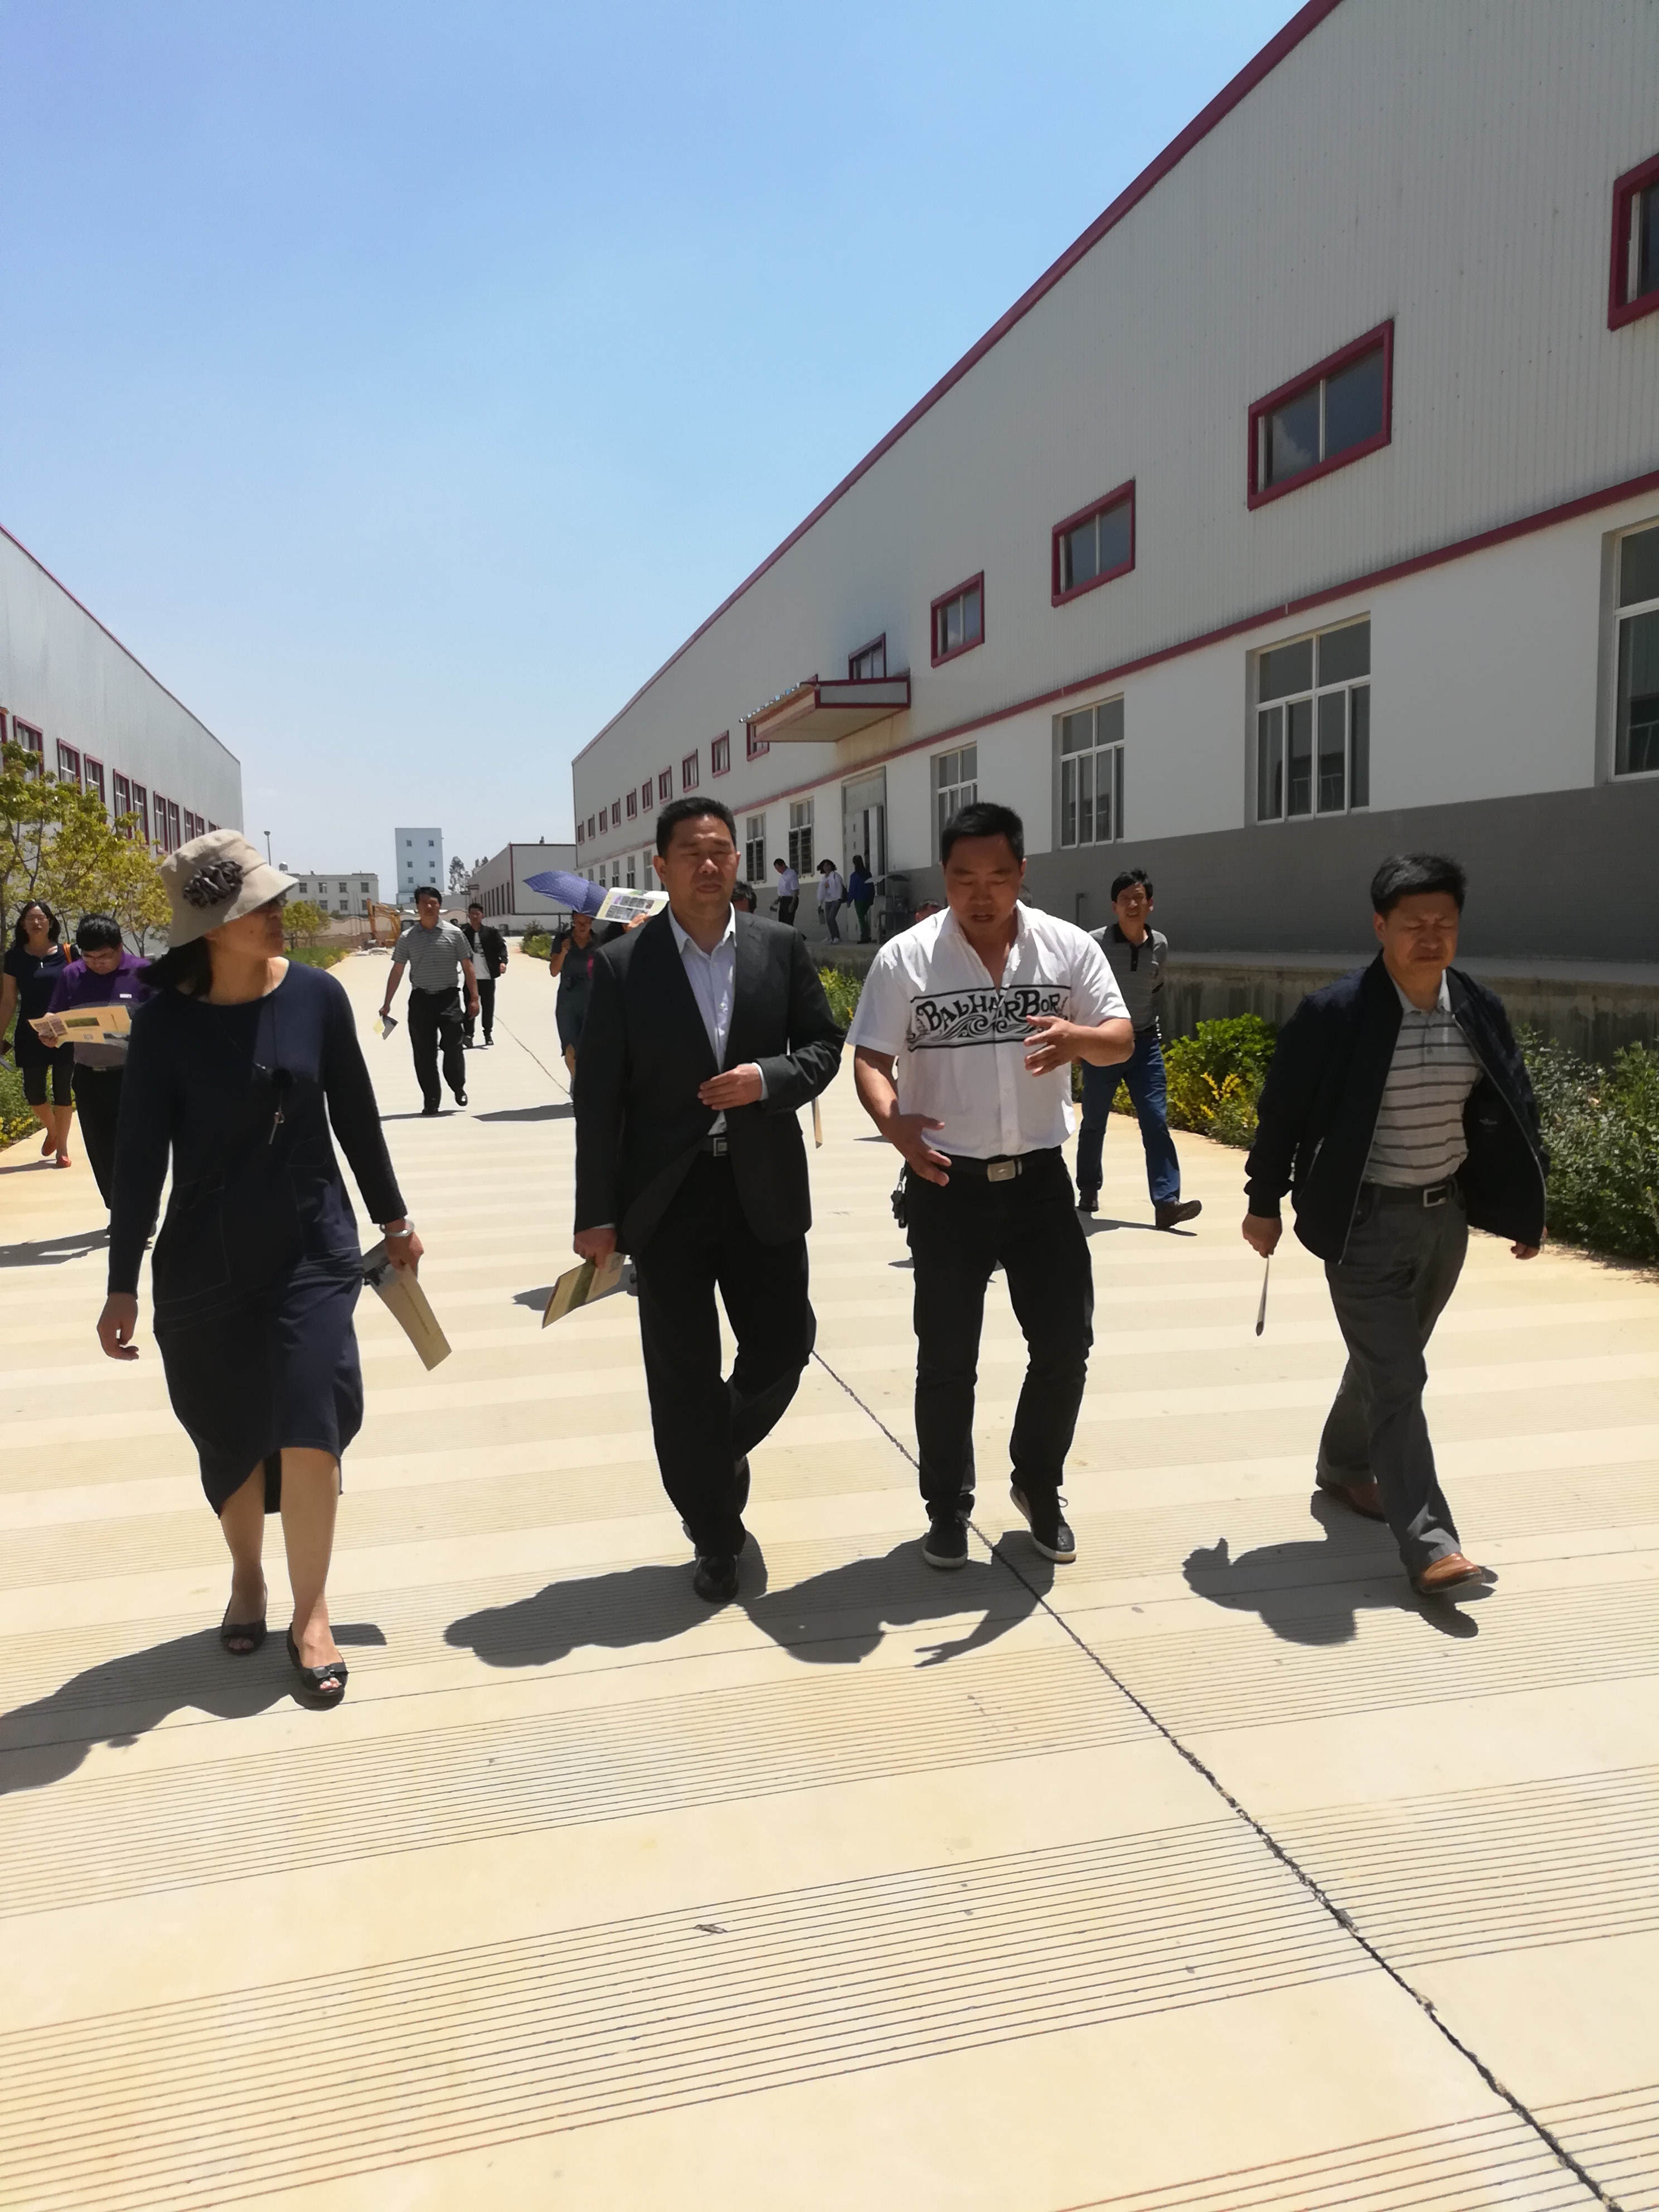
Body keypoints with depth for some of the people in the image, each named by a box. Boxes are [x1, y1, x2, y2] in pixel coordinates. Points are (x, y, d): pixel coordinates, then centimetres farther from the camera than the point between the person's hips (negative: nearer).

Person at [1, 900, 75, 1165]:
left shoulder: (66, 954, -1)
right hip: (30, 1034, 2)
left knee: (62, 1091, 2)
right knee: (33, 1092, 4)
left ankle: (62, 1146, 15)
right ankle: (52, 1130, 33)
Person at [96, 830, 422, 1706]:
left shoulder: (316, 995, -6)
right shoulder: (167, 1019, -10)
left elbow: (355, 1115, 4)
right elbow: (139, 1158, -7)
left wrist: (393, 1217, 12)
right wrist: (123, 1284, -5)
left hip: (313, 1249, 1)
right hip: (204, 1265, 0)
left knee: (309, 1426, -5)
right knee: (230, 1439, 12)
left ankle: (310, 1614, 13)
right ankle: (247, 1578, 38)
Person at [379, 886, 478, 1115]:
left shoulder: (454, 933, 3)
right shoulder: (407, 938, 6)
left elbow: (467, 967, 5)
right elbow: (397, 972, 10)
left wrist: (474, 998, -1)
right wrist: (387, 1003, 6)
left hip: (449, 998, -1)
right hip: (420, 999, 2)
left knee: (453, 1047, -6)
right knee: (424, 1053, 3)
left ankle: (459, 1087, 19)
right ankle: (431, 1099, 12)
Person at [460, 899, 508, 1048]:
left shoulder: (491, 932, 3)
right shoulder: (463, 932, 1)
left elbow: (501, 946, -3)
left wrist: (503, 961, -19)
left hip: (488, 976, 1)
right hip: (471, 977, -1)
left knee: (488, 1007, 9)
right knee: (471, 1007, -3)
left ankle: (488, 1034, 21)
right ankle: (469, 1034, -3)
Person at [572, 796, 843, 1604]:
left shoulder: (780, 947, 3)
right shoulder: (621, 965, -4)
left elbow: (823, 1045, 8)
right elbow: (598, 1097, -5)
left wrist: (769, 1077, -14)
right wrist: (597, 1213, -8)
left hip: (764, 1188, 2)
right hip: (667, 1196, -2)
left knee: (783, 1343, 8)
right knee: (683, 1376, 4)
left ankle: (726, 1448, 41)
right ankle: (716, 1539, 22)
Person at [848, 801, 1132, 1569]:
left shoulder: (1070, 948, -2)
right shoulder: (905, 958, -7)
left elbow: (1122, 1040, -3)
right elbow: (870, 1059, -6)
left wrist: (1079, 1038, -27)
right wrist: (894, 1122, -27)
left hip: (1039, 1178, 2)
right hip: (946, 1183, -2)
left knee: (1066, 1342, 8)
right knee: (947, 1358, 8)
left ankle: (1039, 1486, 32)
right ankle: (948, 1507, 26)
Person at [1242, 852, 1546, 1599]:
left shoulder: (1480, 1010, -1)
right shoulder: (1334, 1013, -16)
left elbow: (1509, 1113, 8)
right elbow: (1283, 1111, -8)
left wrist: (1526, 1209, 8)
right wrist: (1264, 1204, -3)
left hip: (1445, 1215, 6)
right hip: (1365, 1221, -6)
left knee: (1388, 1363, 21)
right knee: (1397, 1379, -6)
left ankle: (1344, 1465, 43)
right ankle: (1429, 1542, -2)